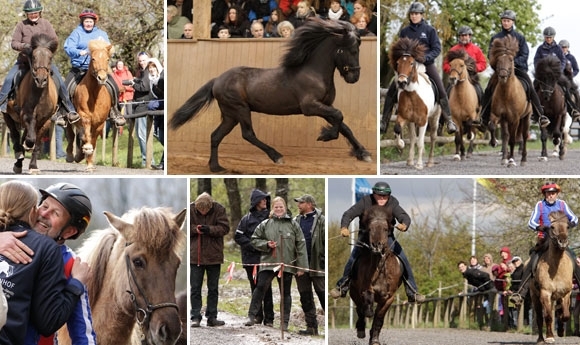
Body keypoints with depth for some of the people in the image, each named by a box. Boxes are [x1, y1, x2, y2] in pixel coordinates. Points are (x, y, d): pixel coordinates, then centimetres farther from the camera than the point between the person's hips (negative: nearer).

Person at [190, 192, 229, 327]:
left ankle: (212, 317, 17)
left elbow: (225, 228, -9)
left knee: (213, 288, 9)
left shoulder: (219, 209, -8)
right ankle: (195, 317, 5)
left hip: (214, 255, 0)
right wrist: (195, 229, -20)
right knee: (195, 288, 1)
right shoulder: (191, 209, -6)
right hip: (195, 255, 0)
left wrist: (210, 229, -24)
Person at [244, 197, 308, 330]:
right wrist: (266, 244, -10)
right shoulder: (265, 224, 4)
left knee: (286, 293, 7)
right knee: (260, 287, -13)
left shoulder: (293, 225, 3)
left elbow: (301, 246, 2)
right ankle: (252, 316, -7)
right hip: (268, 263, 0)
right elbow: (255, 240, 11)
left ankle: (284, 322, 15)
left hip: (287, 264, 0)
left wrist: (301, 267, -2)